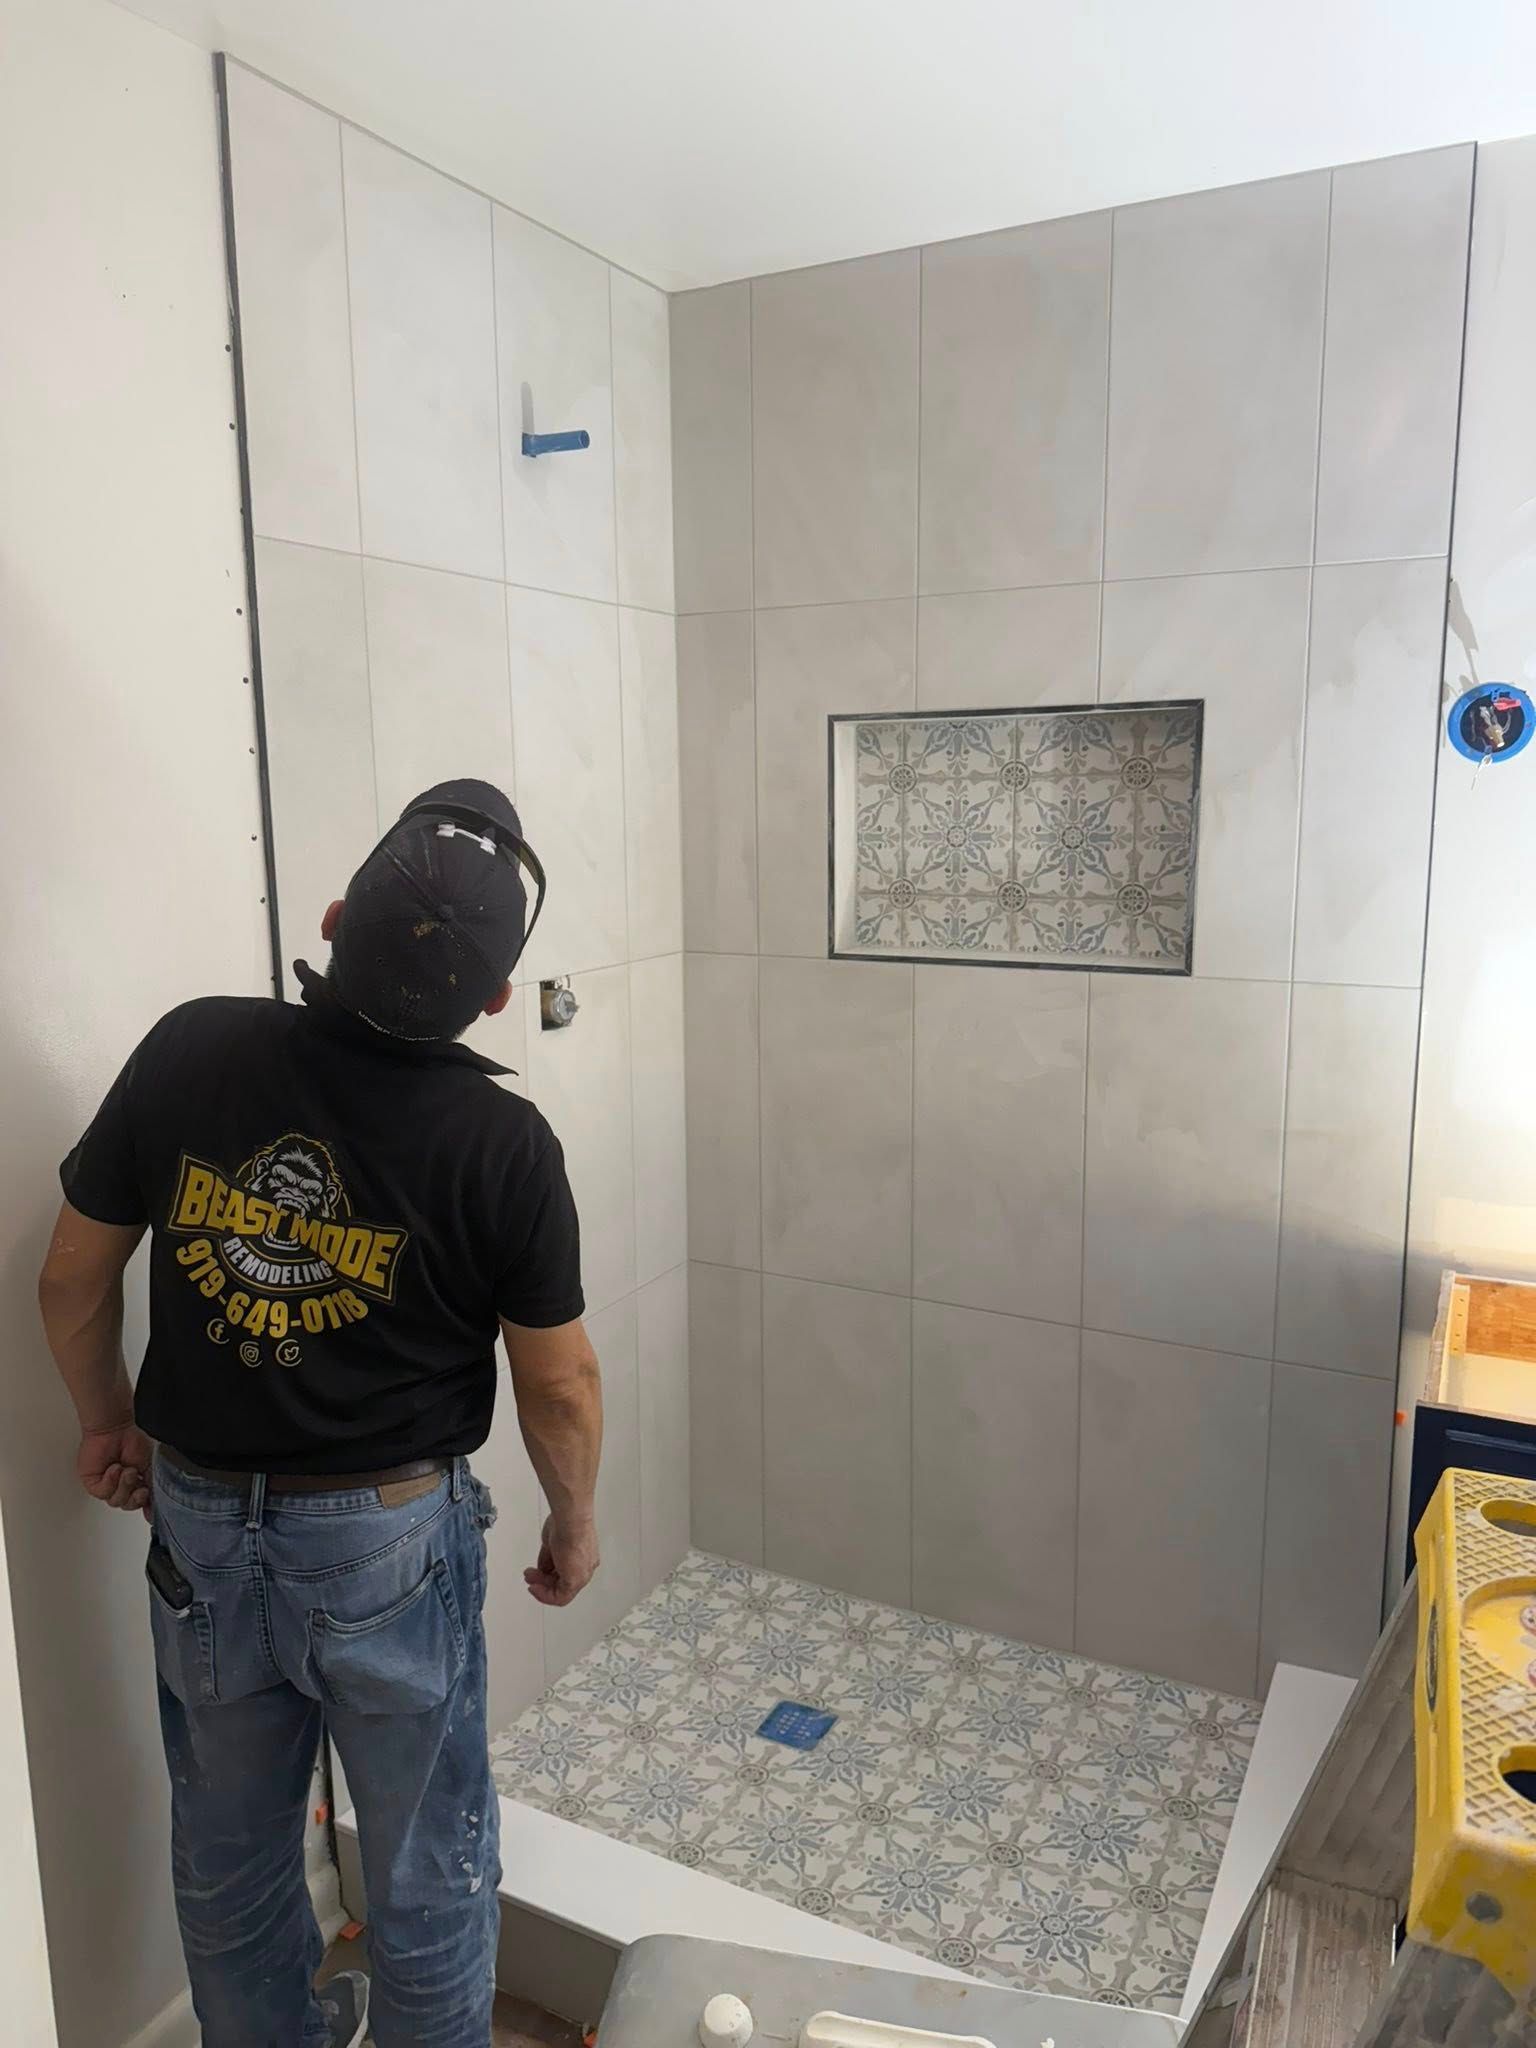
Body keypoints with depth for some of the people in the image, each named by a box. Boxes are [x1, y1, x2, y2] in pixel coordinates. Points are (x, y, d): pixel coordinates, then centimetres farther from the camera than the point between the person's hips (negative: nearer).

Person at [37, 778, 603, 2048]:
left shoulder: (188, 1052, -14)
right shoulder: (503, 1145, -22)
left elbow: (75, 1278, -2)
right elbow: (560, 1388, -11)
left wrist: (109, 1419, 16)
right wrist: (574, 1528, 8)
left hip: (202, 1527, 4)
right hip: (391, 1546, -3)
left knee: (229, 1855, 27)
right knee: (427, 1874, 20)